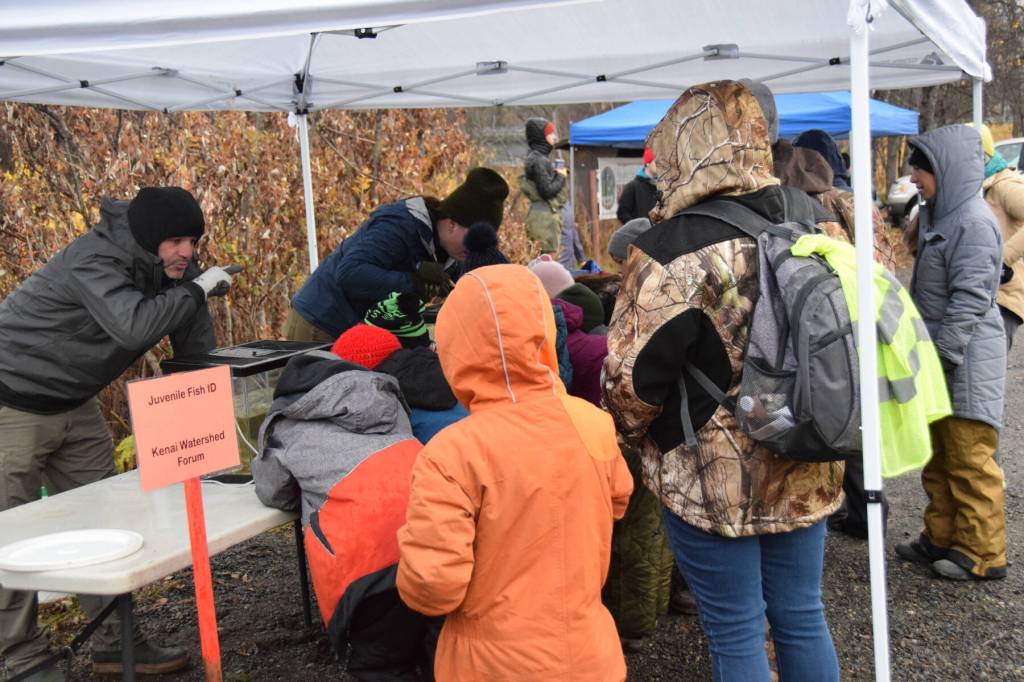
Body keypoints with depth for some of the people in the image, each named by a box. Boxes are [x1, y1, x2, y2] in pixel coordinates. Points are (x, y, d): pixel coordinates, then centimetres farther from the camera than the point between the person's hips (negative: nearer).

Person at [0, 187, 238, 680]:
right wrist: (198, 289, -30)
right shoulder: (92, 262, -28)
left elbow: (195, 349, 2)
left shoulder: (171, 269, -4)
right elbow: (136, 327, -45)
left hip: (74, 406, 8)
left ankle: (115, 642, 18)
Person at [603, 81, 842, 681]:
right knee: (803, 616, 19)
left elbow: (631, 378, -17)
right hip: (804, 472, 6)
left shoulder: (673, 249, -20)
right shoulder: (811, 218, 0)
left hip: (714, 477, -6)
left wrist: (635, 433, 3)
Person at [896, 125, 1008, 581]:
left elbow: (970, 300, -21)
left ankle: (982, 554, 9)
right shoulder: (937, 216, 14)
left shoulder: (974, 222, -16)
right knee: (937, 457, 16)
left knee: (969, 459, -2)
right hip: (938, 360, 10)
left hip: (967, 362, -10)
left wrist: (940, 353, -21)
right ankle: (942, 539, 27)